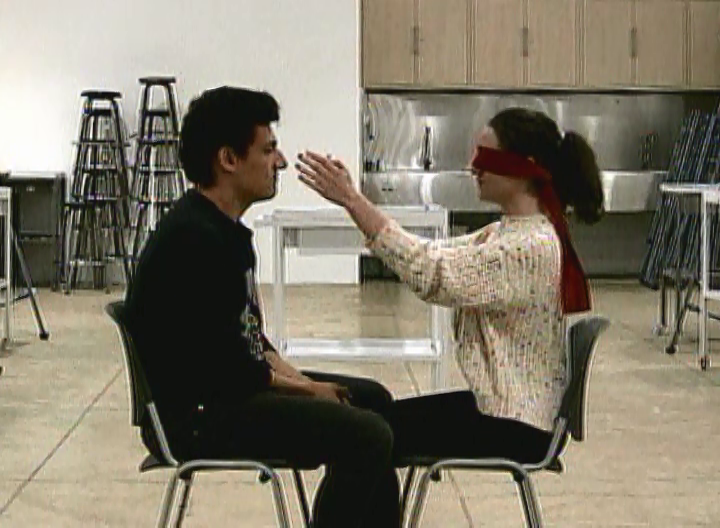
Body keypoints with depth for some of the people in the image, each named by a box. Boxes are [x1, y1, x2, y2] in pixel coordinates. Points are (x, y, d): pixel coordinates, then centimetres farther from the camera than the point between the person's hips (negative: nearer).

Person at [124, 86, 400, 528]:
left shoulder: (226, 229, 10)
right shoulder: (194, 240, -23)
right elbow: (225, 369, -22)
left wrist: (297, 378, 1)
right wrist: (304, 389, -9)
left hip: (225, 390, 11)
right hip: (195, 416, -11)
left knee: (373, 400, 16)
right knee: (366, 436, -20)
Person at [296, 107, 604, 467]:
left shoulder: (531, 247, -23)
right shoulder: (509, 233, 8)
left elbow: (431, 274, -30)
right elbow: (437, 255, 5)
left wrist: (352, 200, -29)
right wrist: (352, 199, -6)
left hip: (513, 427, -9)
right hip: (495, 404, 9)